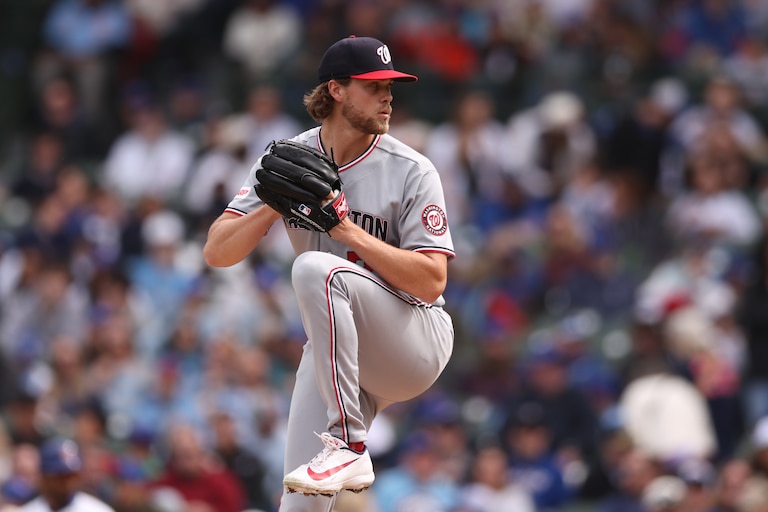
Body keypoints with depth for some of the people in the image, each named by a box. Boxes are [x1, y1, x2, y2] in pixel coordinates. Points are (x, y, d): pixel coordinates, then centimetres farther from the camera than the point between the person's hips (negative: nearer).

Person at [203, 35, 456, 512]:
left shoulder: (412, 171, -9)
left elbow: (432, 281, -16)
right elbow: (217, 252, -4)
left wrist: (349, 230, -23)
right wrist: (277, 204, -19)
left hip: (417, 343, -4)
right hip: (334, 349, 4)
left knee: (315, 268, -32)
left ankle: (348, 446, -33)